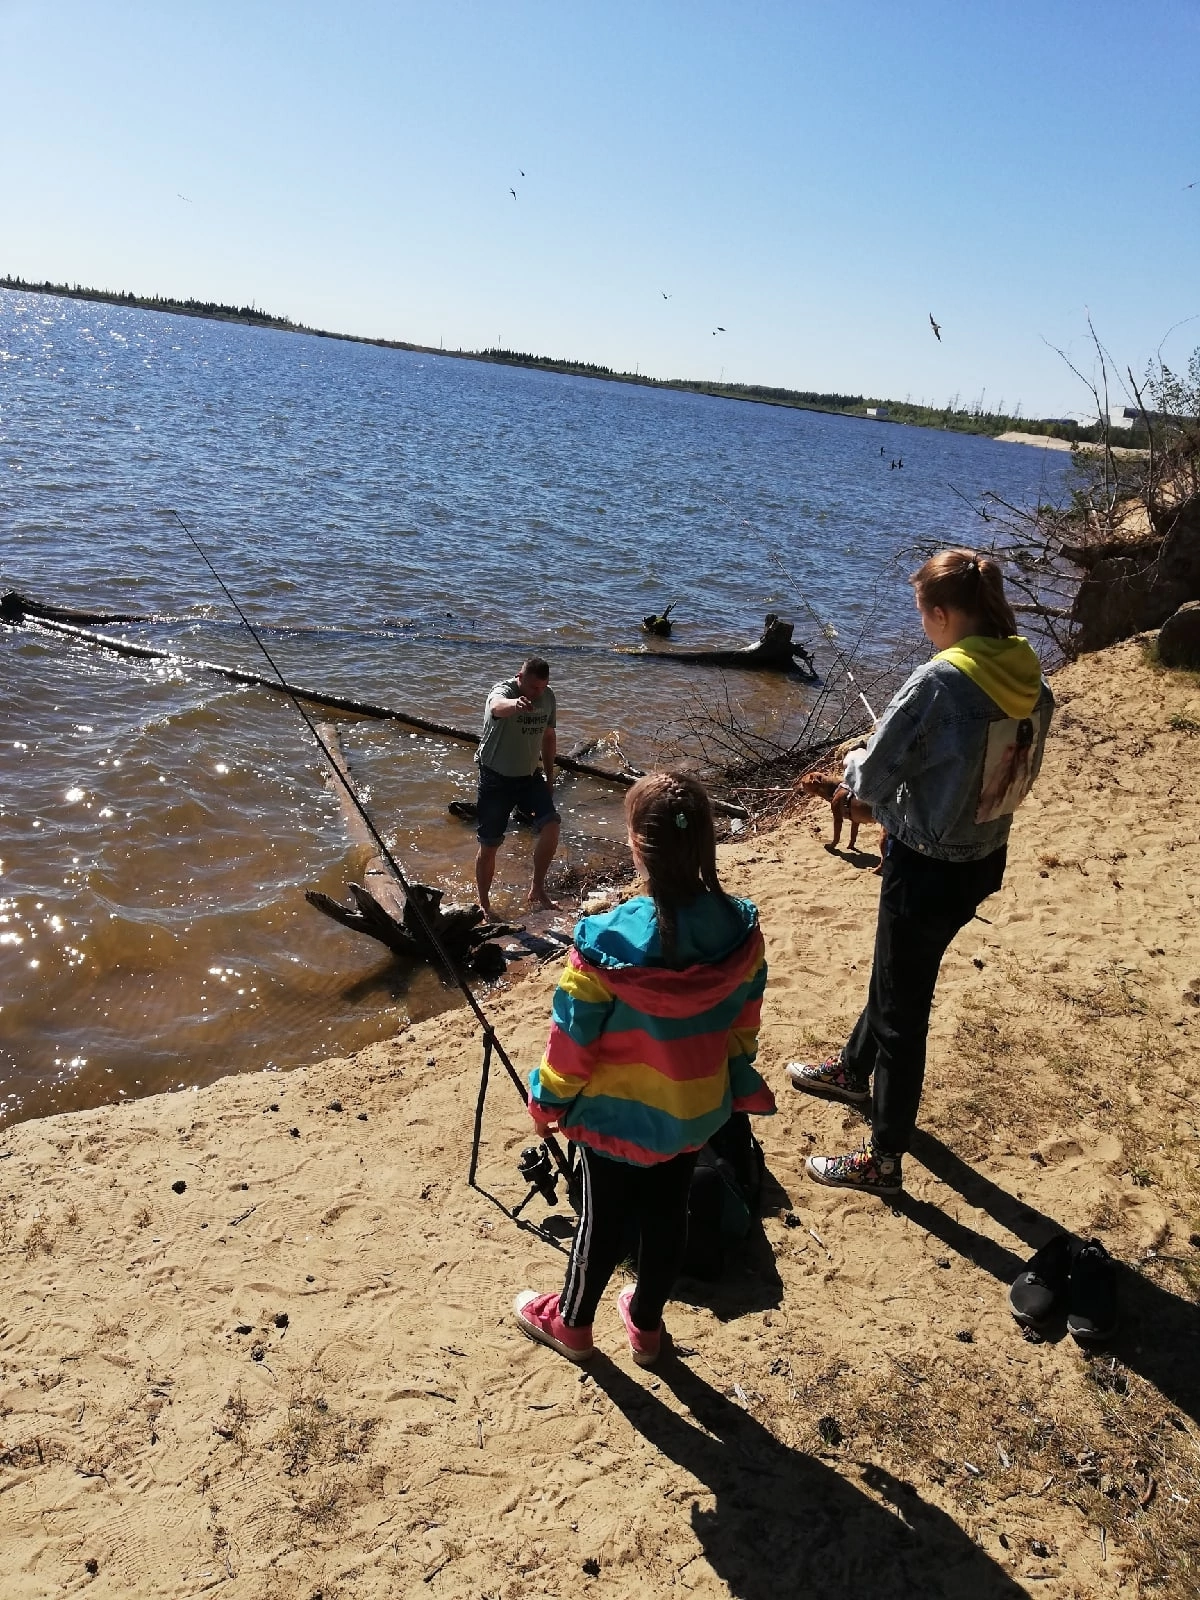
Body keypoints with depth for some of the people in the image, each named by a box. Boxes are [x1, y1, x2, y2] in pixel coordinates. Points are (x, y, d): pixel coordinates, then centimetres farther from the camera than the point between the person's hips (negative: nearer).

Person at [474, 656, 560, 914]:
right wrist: (516, 705, -71)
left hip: (530, 776, 4)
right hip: (497, 778, -4)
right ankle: (484, 905, 20)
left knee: (550, 826, -18)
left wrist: (549, 775, 14)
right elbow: (498, 706, -48)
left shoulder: (548, 697, -2)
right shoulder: (502, 691, -21)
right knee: (489, 845, 3)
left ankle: (537, 889, -1)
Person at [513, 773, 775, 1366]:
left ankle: (570, 1321, 43)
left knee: (603, 1218, 18)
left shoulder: (608, 944, -31)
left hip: (618, 1113, -3)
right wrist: (735, 1085, 14)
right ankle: (646, 1323, 45)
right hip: (695, 1110, 4)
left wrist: (547, 1100, -1)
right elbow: (743, 1024, -3)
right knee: (668, 1213, 23)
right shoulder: (740, 929, -18)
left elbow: (573, 1039, -19)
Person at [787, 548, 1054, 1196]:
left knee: (902, 1009, 8)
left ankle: (884, 1160, 25)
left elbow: (871, 776, -22)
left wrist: (857, 780, 3)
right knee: (895, 969, 29)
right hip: (984, 859, 8)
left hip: (928, 868, -8)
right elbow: (1012, 776, 8)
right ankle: (854, 1069, 53)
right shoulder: (1031, 682, -2)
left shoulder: (940, 681, -26)